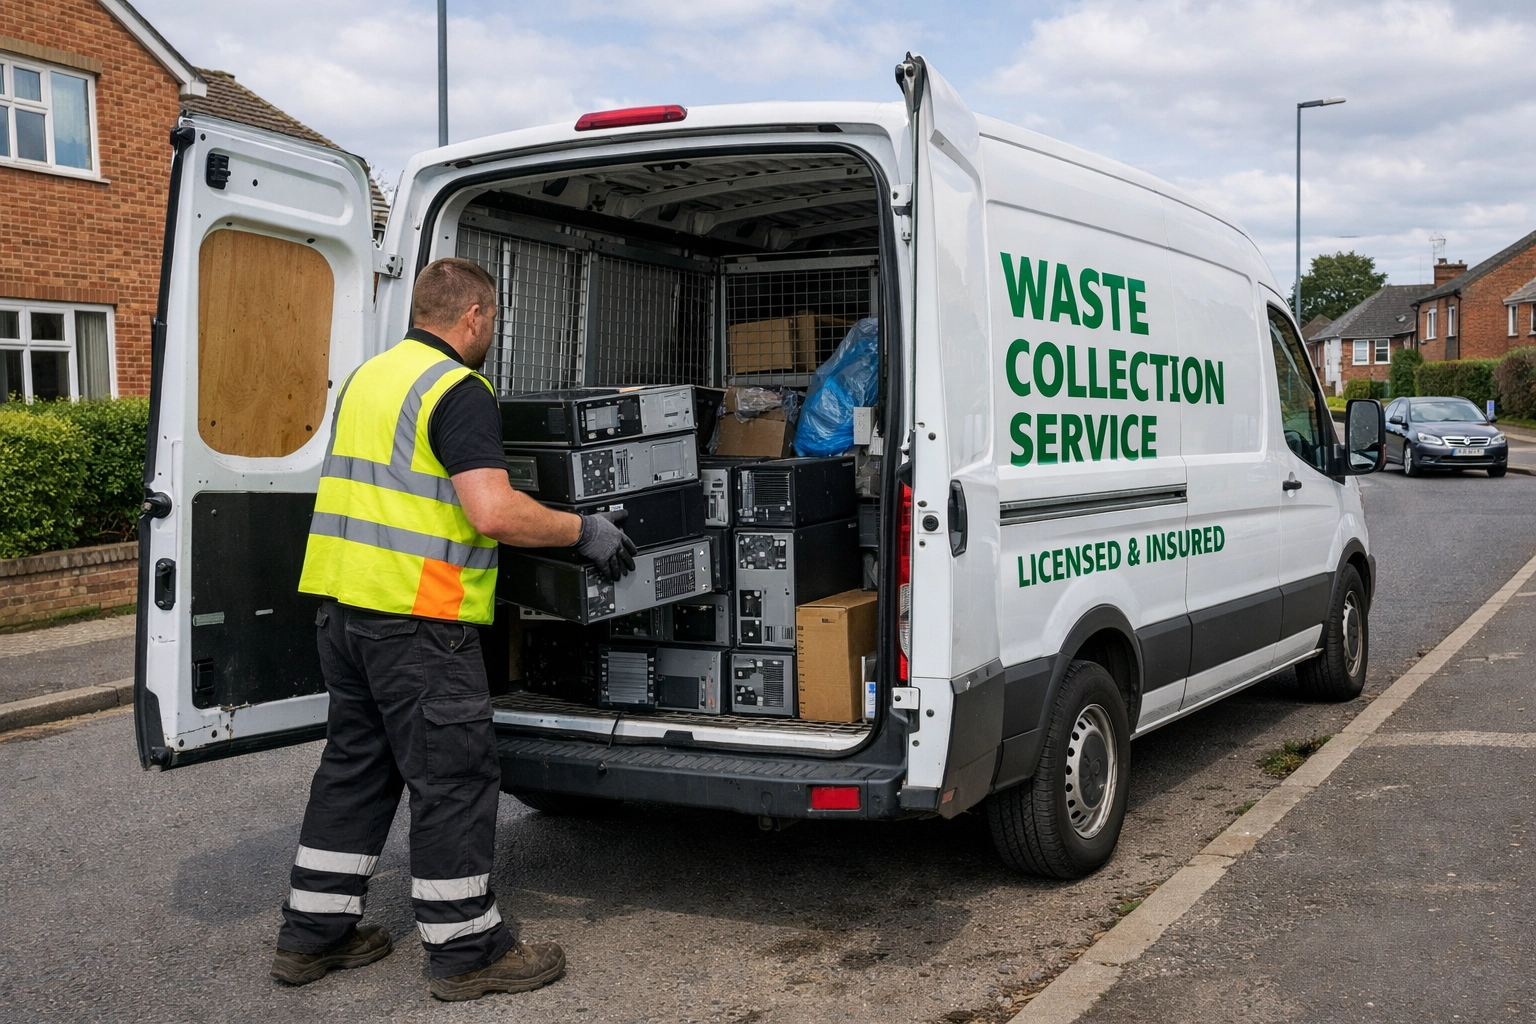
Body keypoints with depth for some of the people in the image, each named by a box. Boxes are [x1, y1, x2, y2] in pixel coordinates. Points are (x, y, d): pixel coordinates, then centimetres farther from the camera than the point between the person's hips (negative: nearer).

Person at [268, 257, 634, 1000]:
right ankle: (464, 948, 11)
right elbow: (494, 513, -23)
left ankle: (313, 933, 26)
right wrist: (585, 532, -11)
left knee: (355, 764, 18)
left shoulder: (367, 377, 16)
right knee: (453, 777, 1)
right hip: (416, 615, -9)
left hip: (342, 601, 9)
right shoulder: (458, 390, -13)